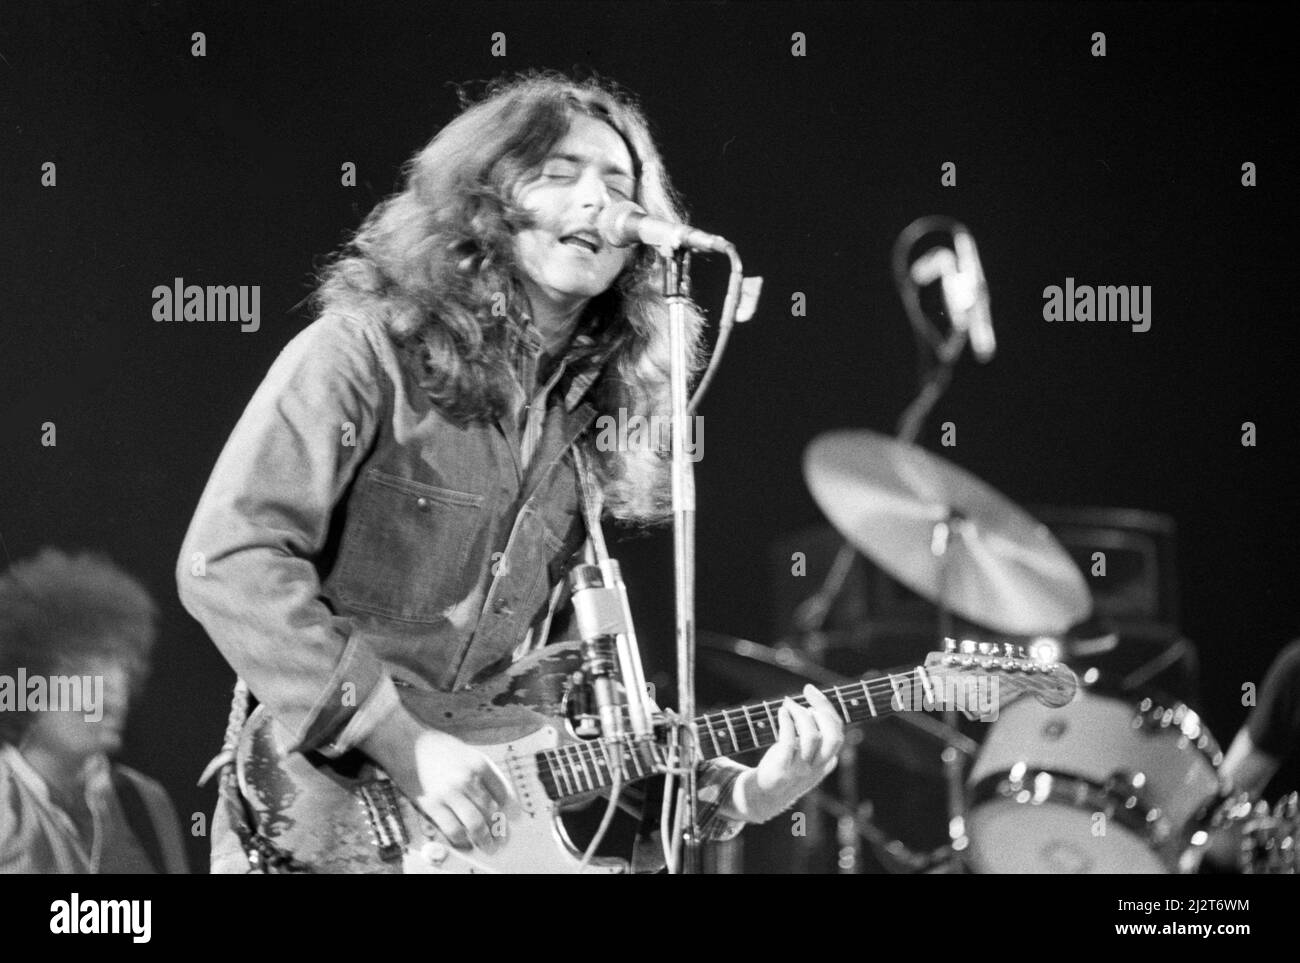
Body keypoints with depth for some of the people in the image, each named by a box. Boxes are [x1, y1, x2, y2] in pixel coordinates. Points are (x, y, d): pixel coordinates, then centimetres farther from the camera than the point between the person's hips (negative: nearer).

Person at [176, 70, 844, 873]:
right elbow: (226, 558, -14)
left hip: (486, 826, 6)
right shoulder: (368, 354, -4)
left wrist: (735, 794, 2)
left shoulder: (590, 423, 14)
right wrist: (400, 743, -17)